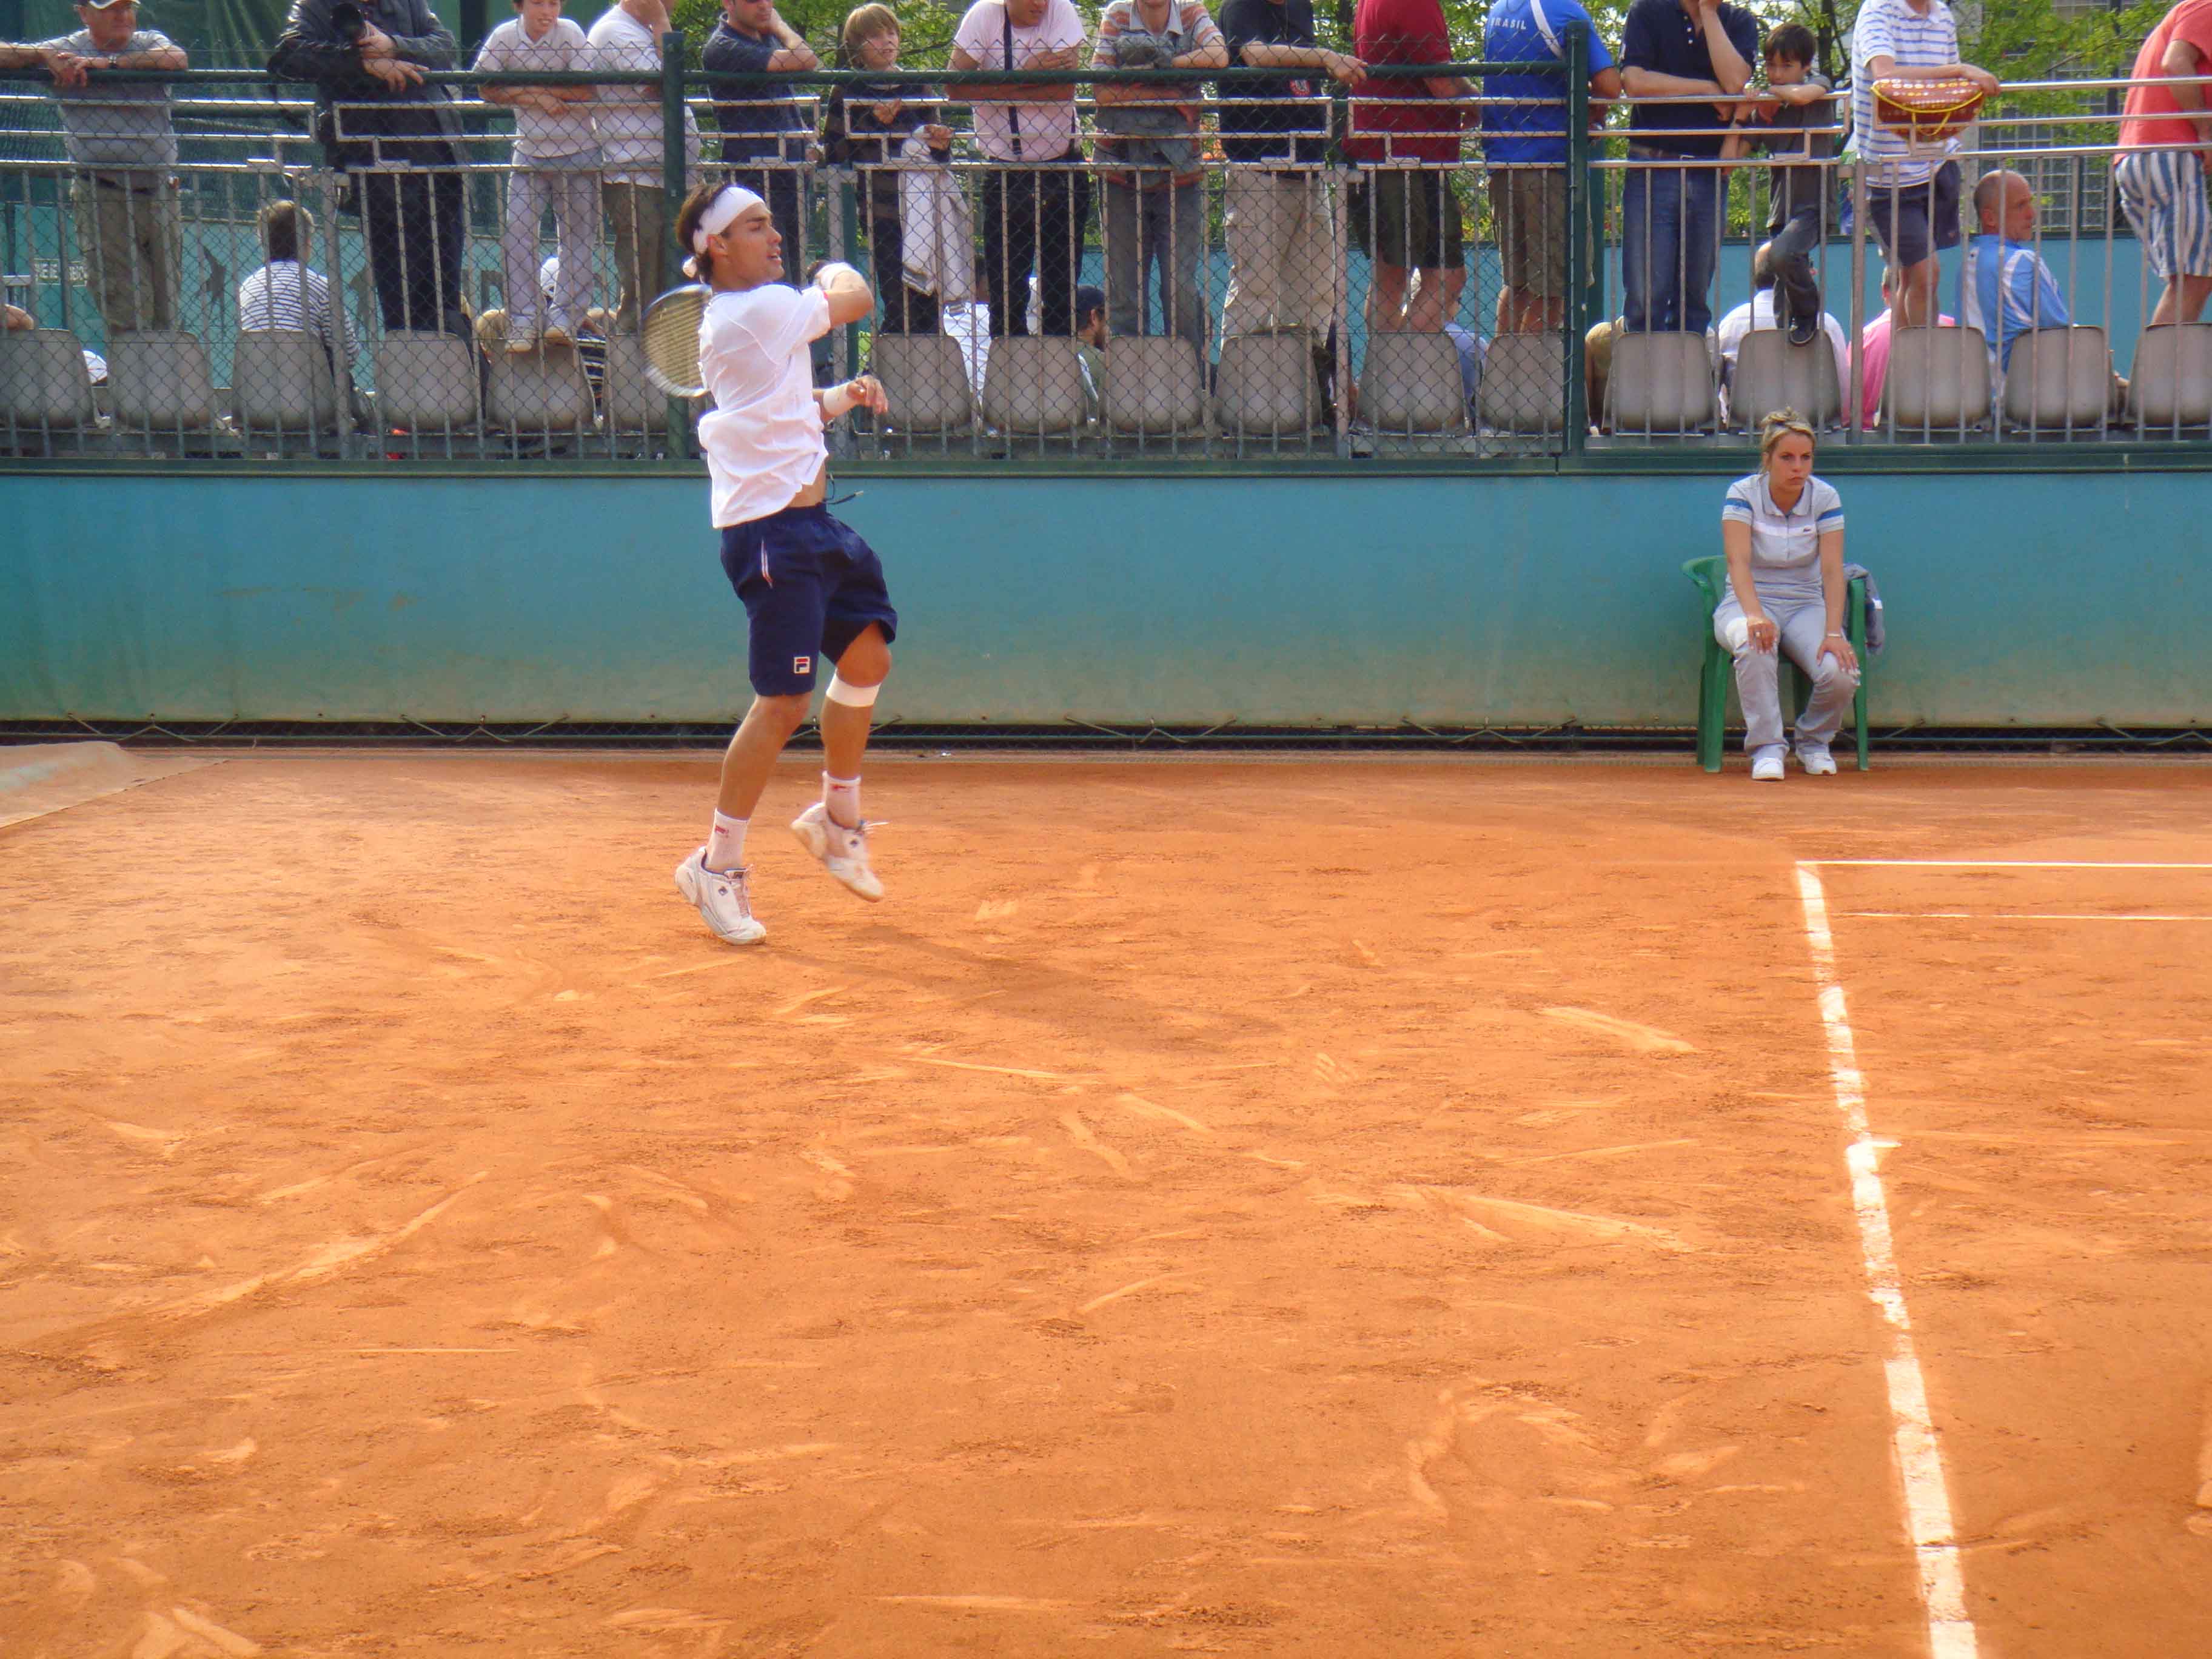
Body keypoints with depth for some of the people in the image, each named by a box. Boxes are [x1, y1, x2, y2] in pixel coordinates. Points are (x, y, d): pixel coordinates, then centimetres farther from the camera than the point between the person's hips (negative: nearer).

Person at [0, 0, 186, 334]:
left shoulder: (150, 42, 13)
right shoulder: (68, 49, 10)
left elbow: (177, 59, -10)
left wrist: (108, 62, -14)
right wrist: (45, 56, -13)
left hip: (161, 195, 2)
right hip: (102, 198, -2)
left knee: (166, 314, 5)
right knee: (127, 317, -11)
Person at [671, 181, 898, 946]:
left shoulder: (740, 320, 16)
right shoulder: (760, 310, -14)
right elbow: (857, 301, -4)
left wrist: (844, 396, 8)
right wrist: (837, 273, 18)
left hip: (807, 520, 10)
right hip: (772, 531, -10)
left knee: (867, 655, 15)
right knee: (783, 704, -10)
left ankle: (837, 819, 31)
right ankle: (717, 867, 1)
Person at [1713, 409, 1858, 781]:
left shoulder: (1825, 497, -5)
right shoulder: (1743, 494, -10)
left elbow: (1832, 570, -13)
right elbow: (1738, 561, -22)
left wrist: (1833, 633, -27)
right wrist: (1755, 615, -41)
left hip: (1806, 605, 2)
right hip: (1750, 601, -2)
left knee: (1841, 674, -26)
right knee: (1754, 642, -39)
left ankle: (1814, 741, 7)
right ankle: (1766, 749, -27)